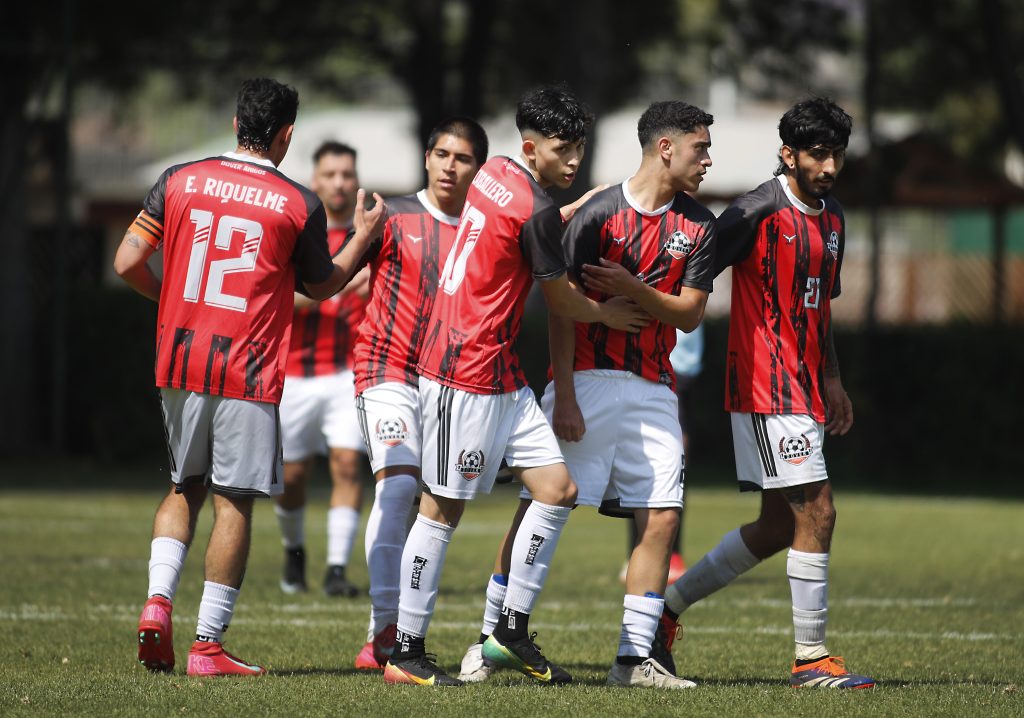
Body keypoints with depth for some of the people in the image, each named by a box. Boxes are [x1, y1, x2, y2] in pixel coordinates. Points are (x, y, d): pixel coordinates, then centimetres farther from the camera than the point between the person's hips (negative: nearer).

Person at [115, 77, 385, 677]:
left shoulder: (179, 181, 2)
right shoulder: (300, 206, -4)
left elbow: (128, 263, 3)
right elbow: (322, 286, 11)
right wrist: (364, 236, 25)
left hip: (179, 359, 4)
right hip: (248, 370, -4)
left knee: (185, 488, 20)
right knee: (233, 503, 2)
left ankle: (159, 600, 0)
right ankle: (209, 645, 1)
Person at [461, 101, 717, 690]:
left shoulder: (699, 226, 7)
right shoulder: (599, 214, -5)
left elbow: (690, 313, 3)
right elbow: (564, 308, -5)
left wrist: (634, 290, -14)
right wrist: (565, 396, -11)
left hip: (653, 388, 4)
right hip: (587, 380, -4)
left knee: (661, 519, -4)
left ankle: (635, 658, 2)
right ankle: (490, 641, 3)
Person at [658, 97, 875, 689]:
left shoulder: (832, 218, 14)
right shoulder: (763, 211, -13)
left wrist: (831, 380, 22)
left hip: (804, 390, 9)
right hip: (767, 389, -9)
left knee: (779, 525, 12)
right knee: (816, 513, -11)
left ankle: (669, 603, 24)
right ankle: (812, 658, -6)